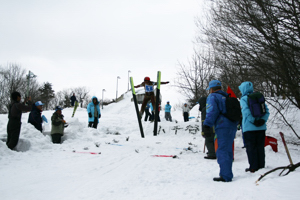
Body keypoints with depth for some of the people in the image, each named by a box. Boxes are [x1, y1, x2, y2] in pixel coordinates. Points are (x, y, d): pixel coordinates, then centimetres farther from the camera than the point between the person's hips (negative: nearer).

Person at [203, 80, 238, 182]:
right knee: (228, 151, 16)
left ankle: (226, 176, -7)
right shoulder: (227, 97, 21)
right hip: (232, 126, 8)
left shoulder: (212, 97, -2)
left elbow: (211, 112, -16)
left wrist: (207, 126, -19)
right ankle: (227, 174, 23)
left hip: (222, 127, -8)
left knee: (222, 152, -6)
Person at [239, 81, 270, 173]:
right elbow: (266, 110, 2)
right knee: (260, 147, 13)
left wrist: (254, 121, -14)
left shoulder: (243, 99, -6)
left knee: (251, 148, 3)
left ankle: (253, 168, 5)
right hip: (261, 127, 5)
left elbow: (246, 112, -20)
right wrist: (263, 120, -7)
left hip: (249, 127, -5)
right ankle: (261, 166, 18)